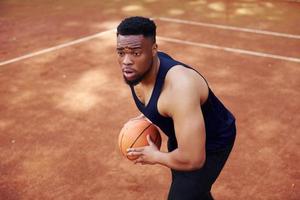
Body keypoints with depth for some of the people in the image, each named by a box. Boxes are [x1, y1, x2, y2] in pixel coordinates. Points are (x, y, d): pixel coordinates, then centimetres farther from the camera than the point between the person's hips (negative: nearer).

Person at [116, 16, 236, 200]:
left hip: (212, 143, -7)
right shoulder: (138, 68, -17)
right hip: (182, 133, 8)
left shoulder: (180, 88, -43)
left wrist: (155, 156, -24)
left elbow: (193, 159, -40)